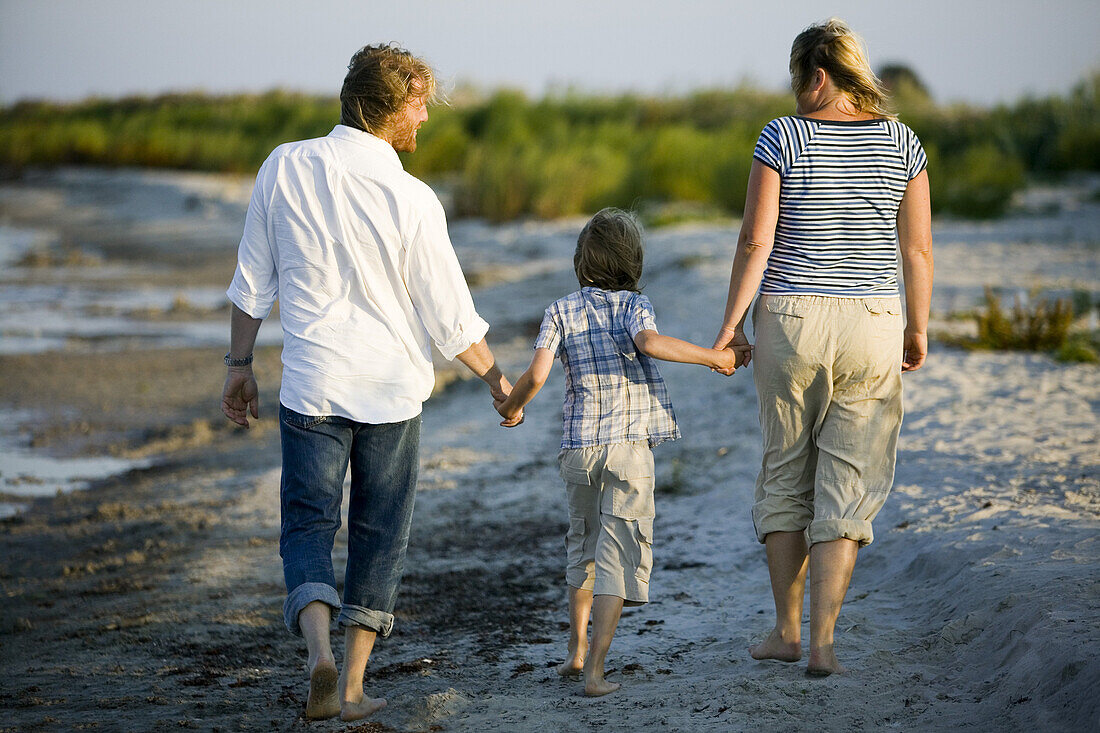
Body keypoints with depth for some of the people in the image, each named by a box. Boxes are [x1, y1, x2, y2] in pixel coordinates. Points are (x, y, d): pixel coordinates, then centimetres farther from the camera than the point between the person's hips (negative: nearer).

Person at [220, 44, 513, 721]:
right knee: (379, 536, 12)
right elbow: (451, 320, -7)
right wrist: (496, 378, 9)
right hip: (391, 390, -1)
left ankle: (320, 647, -16)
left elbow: (253, 284, 3)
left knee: (308, 524, 9)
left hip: (311, 386, 1)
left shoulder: (286, 168, -4)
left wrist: (241, 365, 15)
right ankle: (353, 687, 14)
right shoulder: (412, 201, -12)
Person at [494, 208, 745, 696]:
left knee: (583, 542, 23)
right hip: (630, 444, -3)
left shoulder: (562, 311, 5)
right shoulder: (633, 305, 0)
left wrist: (511, 408, 12)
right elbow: (650, 343, -22)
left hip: (578, 445, 3)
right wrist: (713, 357, -14)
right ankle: (595, 669, -10)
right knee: (618, 552, -2)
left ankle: (576, 650, 29)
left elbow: (537, 374, -7)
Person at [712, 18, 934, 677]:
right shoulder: (901, 142, 0)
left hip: (790, 321, -1)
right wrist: (919, 329, 13)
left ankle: (786, 630, 19)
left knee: (787, 473, 15)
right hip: (871, 326, 1)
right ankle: (822, 642, -1)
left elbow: (756, 242, -10)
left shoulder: (783, 137, -7)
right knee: (848, 487, 4)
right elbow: (918, 250, 1)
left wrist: (731, 323, -1)